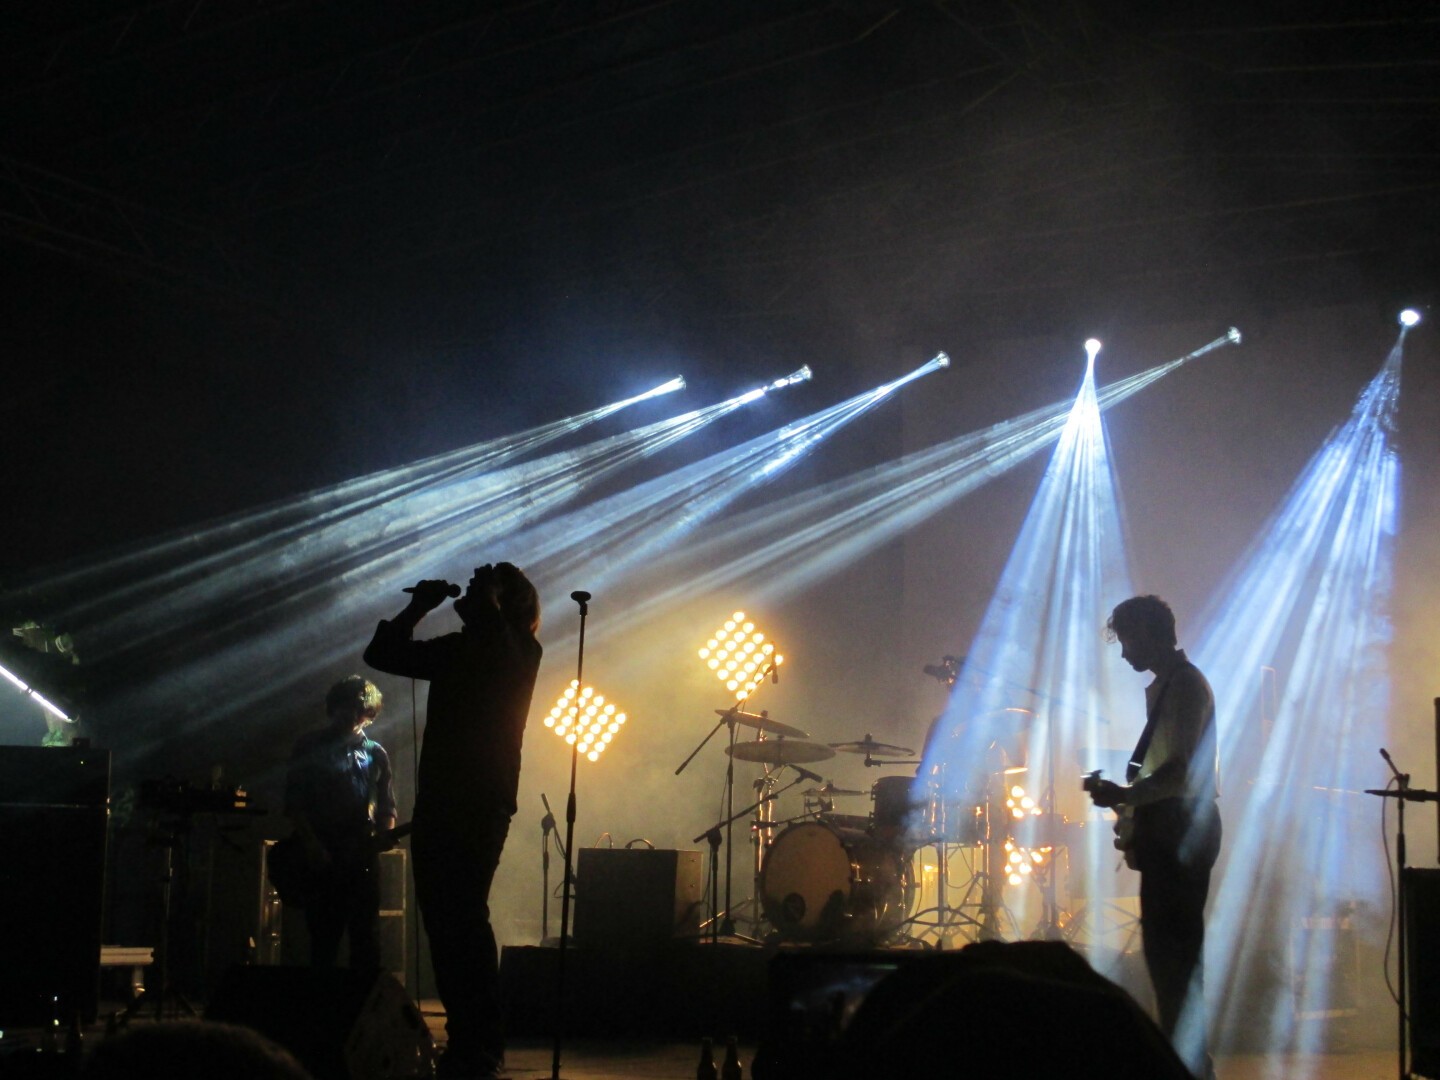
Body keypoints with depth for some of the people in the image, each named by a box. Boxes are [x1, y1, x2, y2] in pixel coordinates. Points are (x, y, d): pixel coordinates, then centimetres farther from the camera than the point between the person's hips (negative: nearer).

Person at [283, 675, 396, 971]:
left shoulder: (375, 754, 14)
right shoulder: (309, 747, 6)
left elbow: (387, 809, 14)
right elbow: (293, 803, 1)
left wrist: (384, 836, -7)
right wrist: (311, 845, -11)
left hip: (363, 857, 2)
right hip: (321, 858, -2)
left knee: (366, 938, 0)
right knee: (324, 939, -3)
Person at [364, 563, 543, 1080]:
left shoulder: (518, 652, -2)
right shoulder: (457, 649, 17)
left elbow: (490, 634, -26)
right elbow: (382, 654, 20)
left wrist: (483, 601, -11)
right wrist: (417, 610, 9)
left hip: (481, 805, -7)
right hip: (438, 803, 7)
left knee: (462, 916, -13)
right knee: (445, 919, 7)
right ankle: (465, 1037, 13)